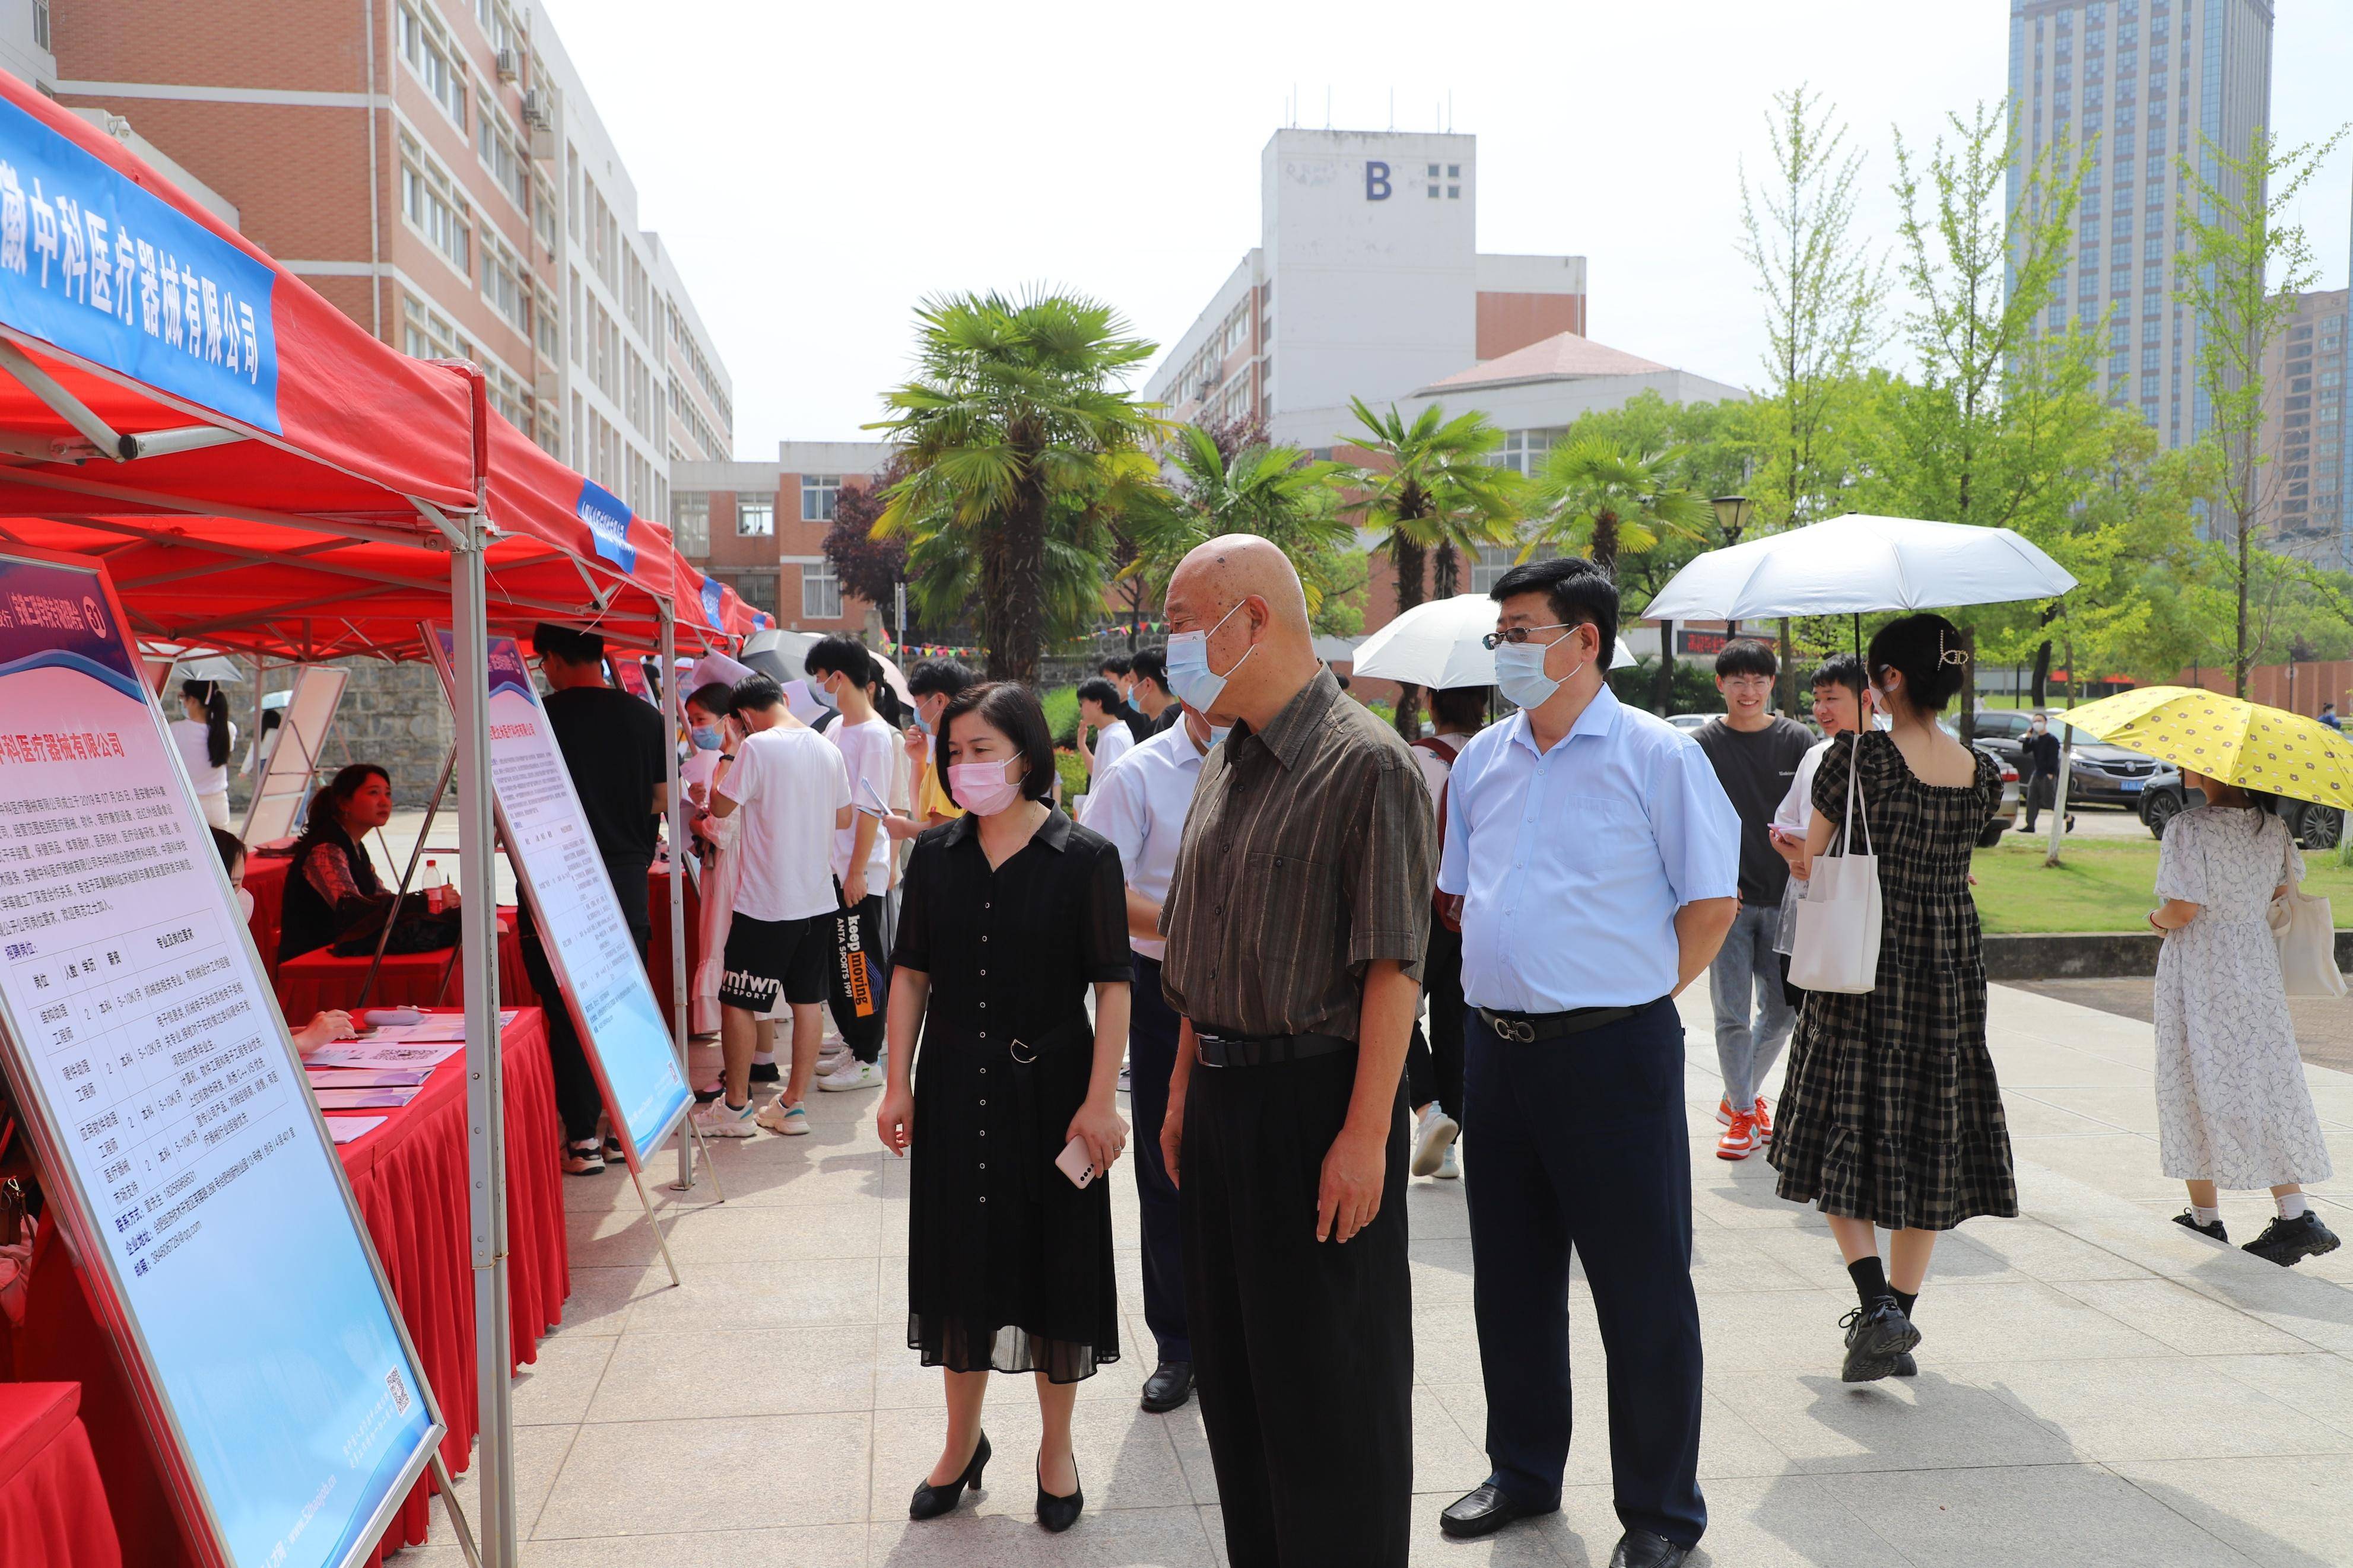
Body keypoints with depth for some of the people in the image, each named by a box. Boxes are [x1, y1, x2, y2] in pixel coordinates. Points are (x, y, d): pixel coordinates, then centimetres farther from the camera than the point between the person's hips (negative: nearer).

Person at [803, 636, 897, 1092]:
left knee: (860, 965, -2)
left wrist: (857, 871, -19)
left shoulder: (875, 735, -15)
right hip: (832, 867, 9)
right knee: (839, 964, 15)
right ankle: (854, 1044, 27)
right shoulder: (836, 728, 11)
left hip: (861, 873, -9)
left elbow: (871, 808, -18)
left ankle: (868, 1061, 6)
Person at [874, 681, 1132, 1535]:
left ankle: (1056, 1447, 28)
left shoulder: (1084, 858, -9)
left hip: (1049, 1083, -3)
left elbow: (1112, 986, -9)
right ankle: (963, 1441, 32)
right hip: (954, 1086, 3)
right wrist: (899, 1084, 1)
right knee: (961, 1255, 13)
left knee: (1055, 1262, 7)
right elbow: (912, 975, 6)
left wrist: (1100, 1100, -14)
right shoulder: (935, 856, 2)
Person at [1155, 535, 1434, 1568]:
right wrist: (1184, 1091, 17)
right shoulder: (1225, 767, 12)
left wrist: (1365, 1133, -21)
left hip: (1318, 1100, -8)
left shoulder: (1366, 764, -14)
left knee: (1329, 1392, 4)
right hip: (1224, 1098, 8)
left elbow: (1394, 967, -18)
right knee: (1232, 1373, 18)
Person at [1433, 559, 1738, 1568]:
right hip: (1496, 1049, 6)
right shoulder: (1483, 760, 9)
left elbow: (1713, 903, -6)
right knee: (1512, 1278, 17)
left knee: (1642, 1294, 4)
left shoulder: (1656, 756, -8)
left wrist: (1636, 996, -4)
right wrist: (1510, 983, 13)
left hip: (1611, 1054, -6)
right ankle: (1524, 1473, 35)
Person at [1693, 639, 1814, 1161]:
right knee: (1732, 1013, -2)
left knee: (1783, 1010, 9)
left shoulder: (1797, 741, 3)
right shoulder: (1705, 745, 1)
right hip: (1728, 896, -2)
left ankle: (1742, 1094, 30)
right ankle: (1742, 1113, 12)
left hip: (1785, 898, 2)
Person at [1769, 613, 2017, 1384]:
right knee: (1928, 1136, 12)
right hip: (1951, 963, 5)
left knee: (1844, 1133, 5)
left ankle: (1877, 1306, -11)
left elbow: (1810, 862, -6)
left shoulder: (1857, 757, -13)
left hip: (1866, 962, -5)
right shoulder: (1982, 775, 2)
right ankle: (1899, 1318, 20)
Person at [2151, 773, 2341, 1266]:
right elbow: (2285, 886, 18)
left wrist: (2156, 918, 0)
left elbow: (2182, 910, -21)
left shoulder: (2188, 828, -18)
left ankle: (2205, 1220, 13)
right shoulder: (2272, 826, 2)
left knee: (2199, 1089, 5)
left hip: (2198, 970, -6)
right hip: (2257, 964, 6)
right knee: (2265, 1082, 11)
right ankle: (2296, 1215, 5)